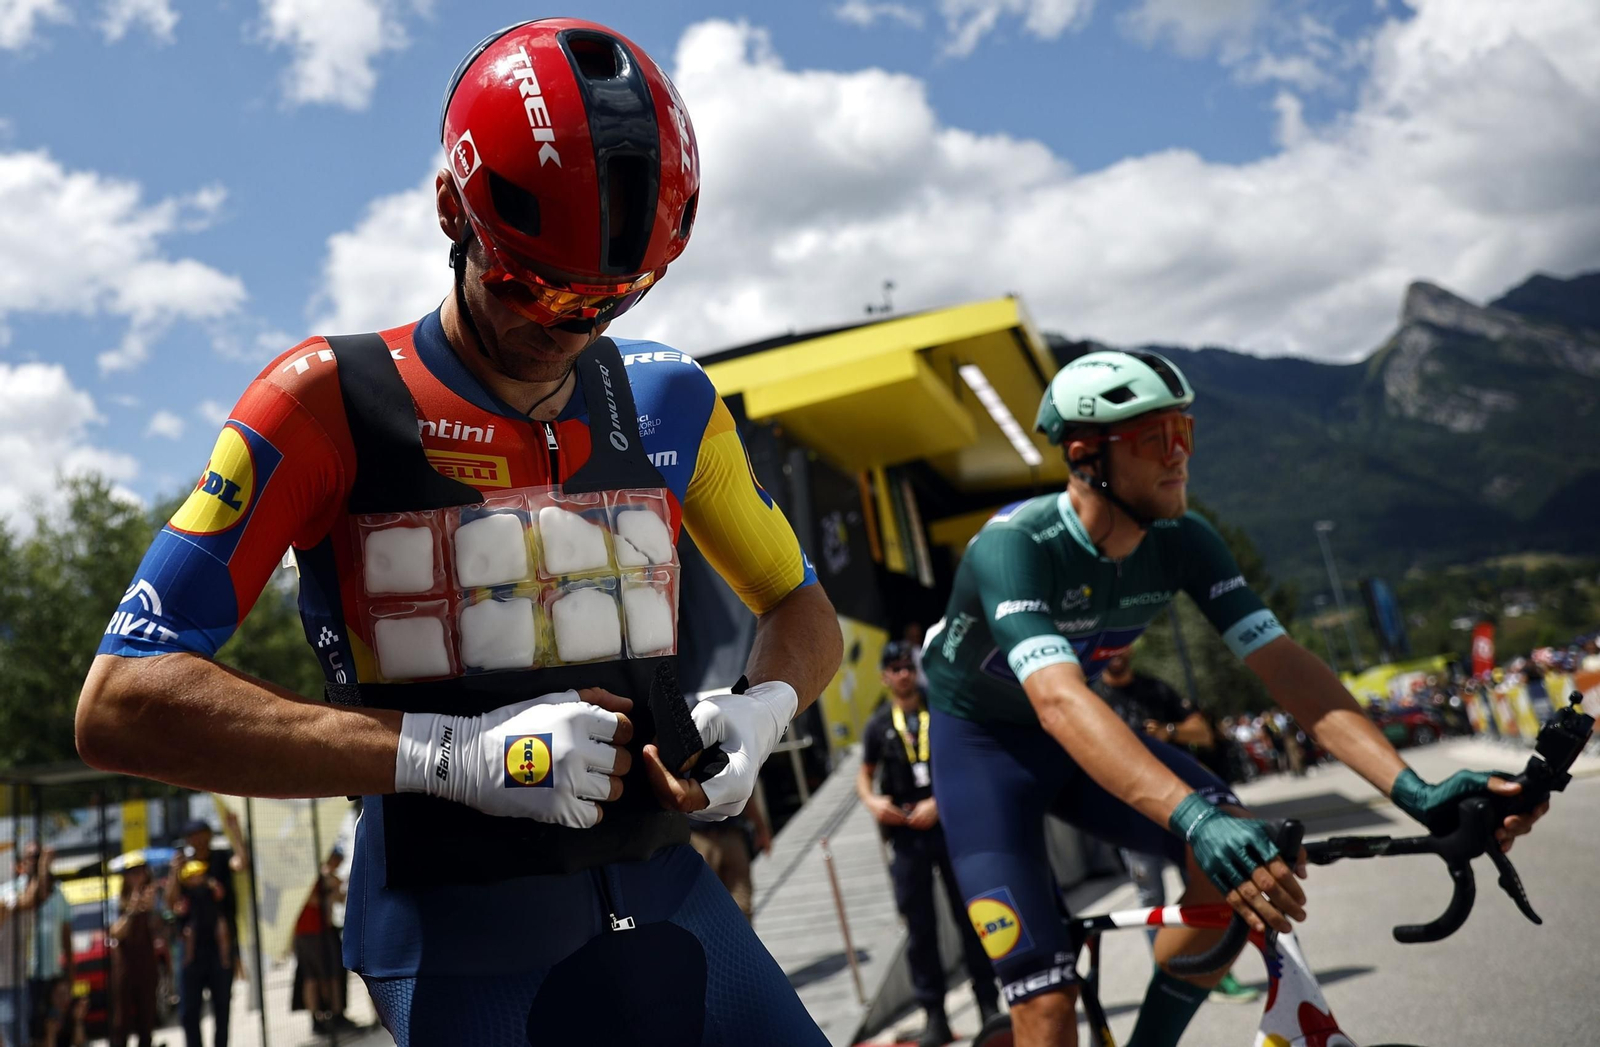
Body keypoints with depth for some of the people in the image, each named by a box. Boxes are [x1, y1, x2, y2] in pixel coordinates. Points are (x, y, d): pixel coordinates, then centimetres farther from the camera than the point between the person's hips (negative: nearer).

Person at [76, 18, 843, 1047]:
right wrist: (451, 752, -22)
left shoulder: (668, 401, 3)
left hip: (667, 899, 4)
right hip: (462, 942, -3)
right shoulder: (332, 402, -8)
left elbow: (804, 611, 16)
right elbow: (122, 702, -14)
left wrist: (761, 709, -7)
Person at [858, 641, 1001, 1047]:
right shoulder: (878, 725, 6)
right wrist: (872, 801, -6)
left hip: (950, 826, -1)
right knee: (920, 927, 2)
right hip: (906, 834, 1)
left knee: (970, 917, 5)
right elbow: (864, 774, 15)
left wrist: (937, 803, -15)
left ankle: (989, 1003, 16)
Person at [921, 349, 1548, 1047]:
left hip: (1077, 745, 5)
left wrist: (1414, 792, -31)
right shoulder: (1014, 547, -31)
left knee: (1246, 862, -18)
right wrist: (1195, 817, -59)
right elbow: (1060, 702, -46)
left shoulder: (1183, 542, -14)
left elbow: (1282, 664, -19)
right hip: (982, 741, -5)